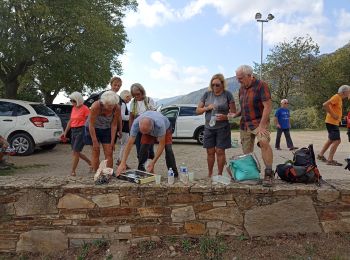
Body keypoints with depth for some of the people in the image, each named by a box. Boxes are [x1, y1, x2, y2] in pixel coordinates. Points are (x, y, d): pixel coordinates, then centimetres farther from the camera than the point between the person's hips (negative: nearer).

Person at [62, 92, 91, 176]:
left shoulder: (85, 109, -9)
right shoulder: (73, 108, 14)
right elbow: (70, 121, 18)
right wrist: (65, 132, 16)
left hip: (81, 130, -8)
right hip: (73, 131, 8)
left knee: (75, 151, -7)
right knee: (76, 152, 12)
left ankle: (73, 171, 4)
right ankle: (90, 163, 30)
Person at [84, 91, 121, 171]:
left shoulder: (117, 108, -24)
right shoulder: (96, 106, -32)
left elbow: (114, 125, -15)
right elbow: (91, 125, -24)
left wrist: (112, 142, -14)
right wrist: (95, 142, -22)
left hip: (107, 129, 3)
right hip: (93, 129, -2)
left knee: (109, 153, -3)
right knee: (96, 152, -3)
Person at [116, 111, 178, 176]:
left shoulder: (159, 124, -46)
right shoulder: (136, 123, -37)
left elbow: (161, 144, -36)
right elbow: (130, 143, -33)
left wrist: (153, 162, -38)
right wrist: (123, 163, -36)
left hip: (165, 128, -3)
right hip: (148, 130, 3)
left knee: (168, 149, -19)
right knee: (143, 148, -14)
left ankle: (174, 174, -8)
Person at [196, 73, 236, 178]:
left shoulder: (227, 95, -1)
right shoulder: (207, 94, 6)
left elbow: (233, 112, 0)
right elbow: (198, 110, 8)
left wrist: (225, 117, -19)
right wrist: (207, 108, -11)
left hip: (222, 128, -2)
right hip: (209, 127, 3)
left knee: (220, 151, -1)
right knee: (210, 152, 6)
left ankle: (220, 174, 13)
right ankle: (209, 174, 20)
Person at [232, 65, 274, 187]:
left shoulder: (261, 85, -11)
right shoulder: (242, 88, 11)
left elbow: (268, 106, -17)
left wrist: (261, 126, -23)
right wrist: (235, 115, 0)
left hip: (259, 122, -7)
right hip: (244, 124, 7)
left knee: (264, 142, -31)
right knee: (246, 153, 8)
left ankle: (269, 174, -22)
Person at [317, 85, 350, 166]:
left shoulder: (339, 98, 15)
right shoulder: (336, 97, -15)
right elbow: (325, 105, -27)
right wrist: (332, 114, -23)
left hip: (334, 122, 10)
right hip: (331, 122, -10)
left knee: (331, 140, 18)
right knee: (337, 141, -11)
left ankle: (320, 155, 27)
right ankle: (330, 160, -9)